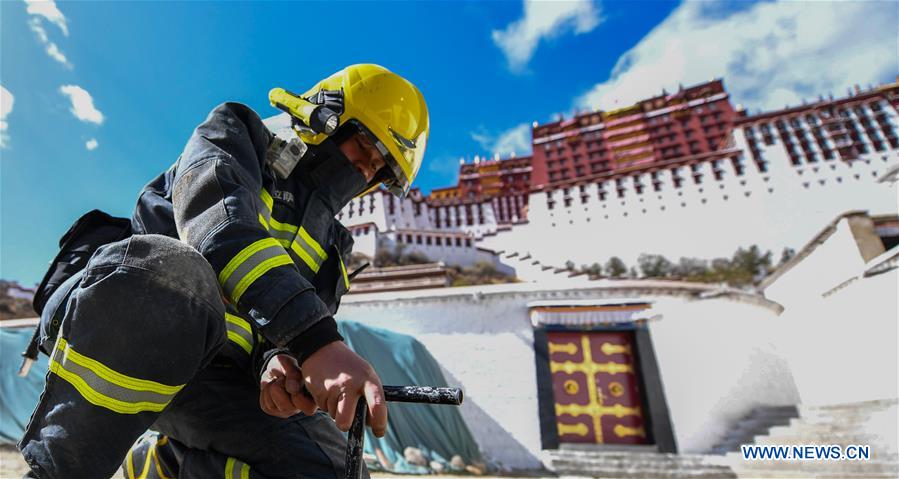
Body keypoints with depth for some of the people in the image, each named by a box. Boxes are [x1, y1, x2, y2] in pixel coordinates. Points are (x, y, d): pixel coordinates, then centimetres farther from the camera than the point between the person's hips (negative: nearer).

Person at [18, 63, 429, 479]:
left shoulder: (330, 246, 14)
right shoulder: (233, 137, 0)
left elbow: (302, 322, 4)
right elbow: (218, 217, -21)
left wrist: (279, 361, -22)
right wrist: (312, 337, -34)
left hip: (205, 373, 5)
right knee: (170, 269, -37)